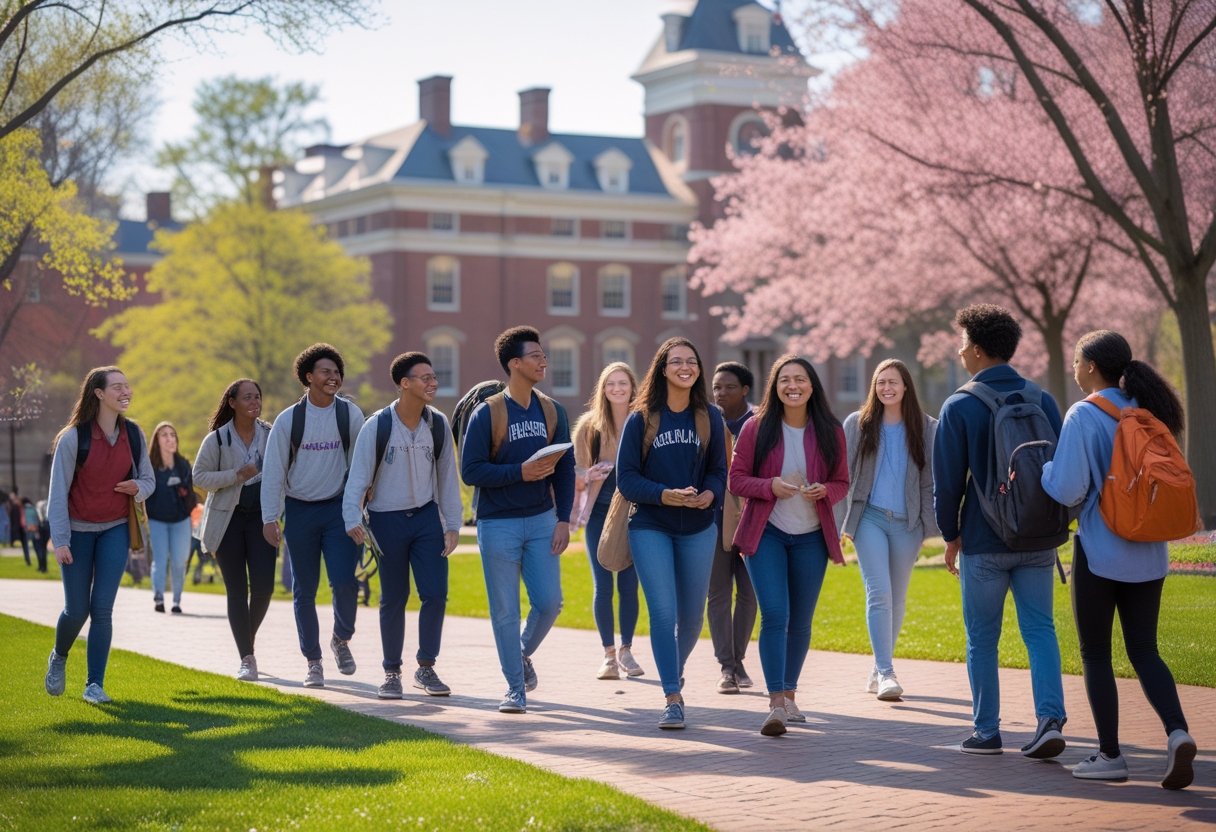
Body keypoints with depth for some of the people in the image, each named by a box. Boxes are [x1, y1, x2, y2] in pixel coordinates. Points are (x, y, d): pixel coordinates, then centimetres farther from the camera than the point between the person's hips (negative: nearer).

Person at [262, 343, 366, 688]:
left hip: (338, 508, 0)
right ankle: (313, 661, 17)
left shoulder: (350, 414, 0)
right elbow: (273, 470, 0)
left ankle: (342, 639, 14)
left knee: (345, 581, -14)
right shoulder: (288, 420, -2)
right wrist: (270, 518, -4)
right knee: (304, 591, 5)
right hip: (300, 511, 1)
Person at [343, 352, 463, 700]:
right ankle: (392, 673, 18)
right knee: (393, 599, 5)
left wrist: (453, 525, 4)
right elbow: (359, 475, -11)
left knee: (436, 594, -5)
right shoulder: (377, 426, -11)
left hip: (427, 516, 3)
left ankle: (426, 668, 10)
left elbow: (447, 476, 6)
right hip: (387, 519, -3)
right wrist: (353, 519, -23)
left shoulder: (438, 424, 0)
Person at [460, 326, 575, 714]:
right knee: (505, 612, 1)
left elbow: (565, 470, 9)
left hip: (542, 521, 4)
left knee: (549, 602, -1)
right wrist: (520, 472, -19)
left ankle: (524, 653, 29)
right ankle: (516, 689, 13)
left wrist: (563, 519, 0)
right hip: (498, 525, -4)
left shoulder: (552, 412, 6)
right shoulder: (487, 413, -8)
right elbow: (470, 471, -11)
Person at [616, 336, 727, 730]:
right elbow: (626, 477, -6)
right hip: (651, 527, -3)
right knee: (663, 612, -11)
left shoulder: (710, 417, 3)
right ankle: (673, 698, -8)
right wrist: (664, 495, -21)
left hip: (698, 529, 3)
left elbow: (719, 471, 5)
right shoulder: (641, 419, -3)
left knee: (692, 615, 11)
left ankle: (675, 671, 39)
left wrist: (710, 495, -17)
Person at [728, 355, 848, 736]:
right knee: (774, 615, -14)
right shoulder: (756, 428, -3)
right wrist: (770, 486, -20)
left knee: (800, 620, 11)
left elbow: (842, 483, 8)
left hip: (811, 536, 3)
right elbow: (736, 479, -2)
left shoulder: (830, 432, 1)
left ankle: (789, 695, 28)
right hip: (766, 533, -3)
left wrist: (823, 490, -15)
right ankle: (775, 704, -16)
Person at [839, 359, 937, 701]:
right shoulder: (857, 424, 5)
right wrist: (842, 521, 1)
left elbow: (932, 479, 6)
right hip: (869, 518, -2)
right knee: (879, 594, -15)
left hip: (907, 522, 2)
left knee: (896, 600, 8)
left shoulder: (927, 428, 5)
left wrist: (930, 522, -2)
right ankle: (885, 673, -17)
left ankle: (879, 671, 23)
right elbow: (843, 474, 6)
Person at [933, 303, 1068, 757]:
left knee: (982, 639, 7)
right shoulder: (1043, 401, 4)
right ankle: (1050, 719, -10)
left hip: (984, 543, -3)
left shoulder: (959, 407, -7)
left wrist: (950, 535, 7)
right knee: (1040, 629, 5)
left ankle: (986, 732, 11)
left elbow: (947, 480, -6)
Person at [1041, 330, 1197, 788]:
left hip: (1100, 552, -6)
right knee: (1144, 651, 11)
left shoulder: (1084, 415, -13)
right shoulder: (1146, 411, 7)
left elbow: (1067, 488, -18)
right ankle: (1177, 731, -10)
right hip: (1148, 554, 6)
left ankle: (1109, 754, 11)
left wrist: (1037, 467, 0)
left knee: (1096, 655, 8)